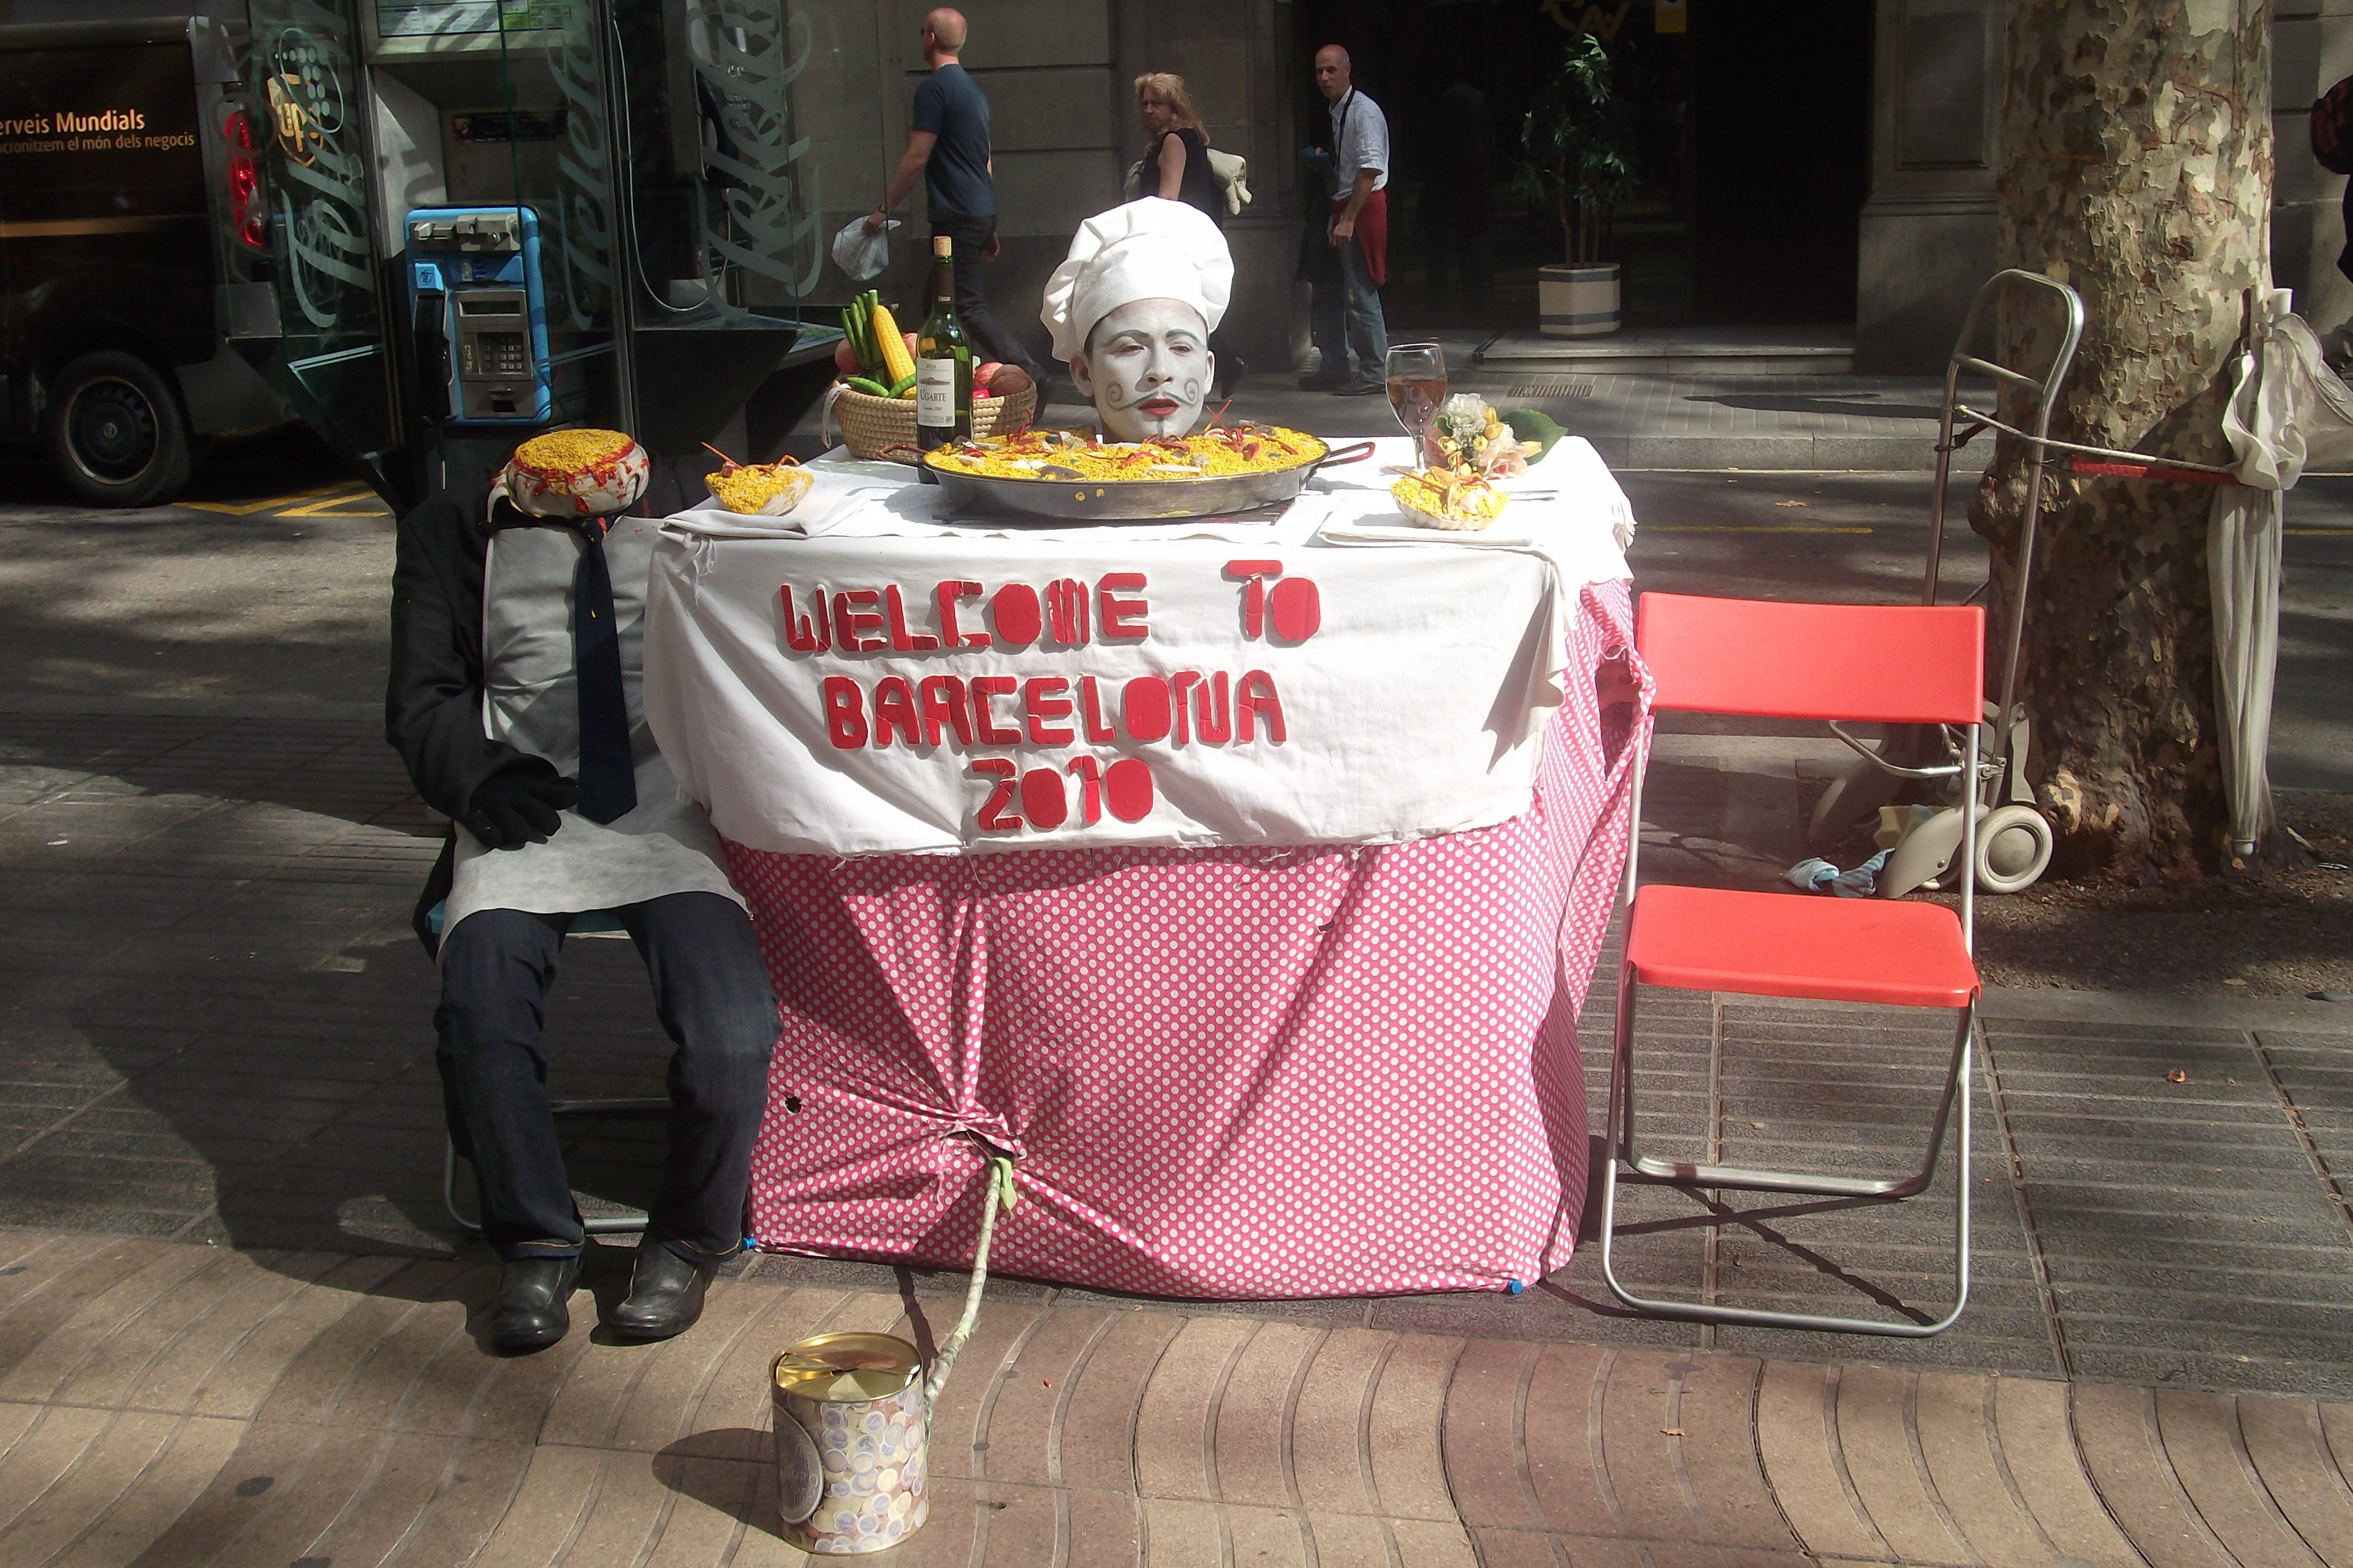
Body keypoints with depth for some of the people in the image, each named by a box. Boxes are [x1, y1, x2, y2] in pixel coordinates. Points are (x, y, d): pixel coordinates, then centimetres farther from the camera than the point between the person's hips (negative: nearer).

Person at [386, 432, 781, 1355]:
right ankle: (535, 1244, -4)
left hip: (667, 803, 0)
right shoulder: (457, 531, 20)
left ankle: (690, 1240, 1)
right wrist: (480, 775, -8)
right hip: (522, 809, 1)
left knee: (731, 1034, -26)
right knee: (480, 1017, -28)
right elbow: (422, 702, 14)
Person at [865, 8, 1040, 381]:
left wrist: (884, 210, -8)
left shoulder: (934, 88, -11)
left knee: (969, 307, -10)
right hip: (982, 212, 9)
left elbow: (917, 158, -15)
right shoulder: (972, 88, 17)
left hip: (957, 218, -9)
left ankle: (1028, 375, -18)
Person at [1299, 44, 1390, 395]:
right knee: (1329, 292, 13)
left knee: (1360, 295, -8)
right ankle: (1334, 369, 23)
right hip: (1339, 209, 10)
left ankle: (1373, 374, 0)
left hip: (1363, 209, -10)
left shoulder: (1364, 112, -14)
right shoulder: (1333, 111, 14)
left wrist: (1349, 220, -25)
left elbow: (1370, 171, -21)